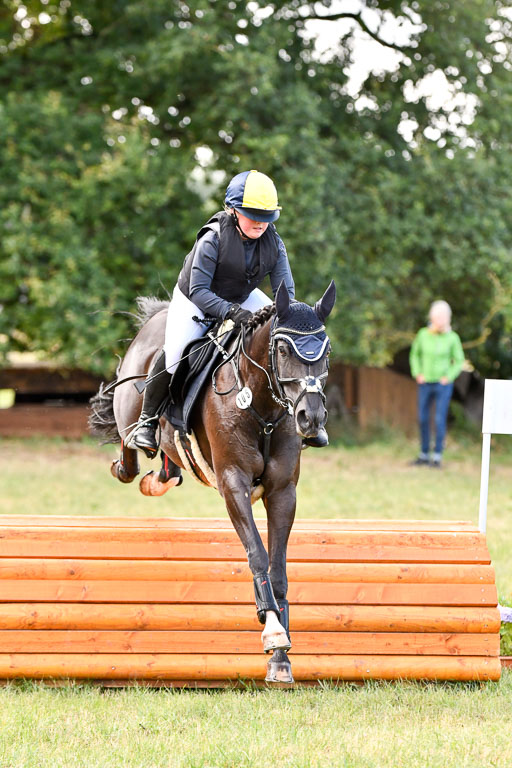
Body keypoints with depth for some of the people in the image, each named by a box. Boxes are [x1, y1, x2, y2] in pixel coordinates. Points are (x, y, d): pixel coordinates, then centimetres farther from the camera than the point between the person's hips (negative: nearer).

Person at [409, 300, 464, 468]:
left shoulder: (452, 338, -9)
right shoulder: (423, 334, -4)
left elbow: (459, 361, 2)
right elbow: (415, 354, 11)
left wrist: (448, 377, -8)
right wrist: (417, 374, 1)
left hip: (443, 384, -3)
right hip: (425, 383, 3)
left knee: (440, 419, -7)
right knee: (423, 418, 7)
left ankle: (437, 456, 1)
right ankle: (424, 454, 19)